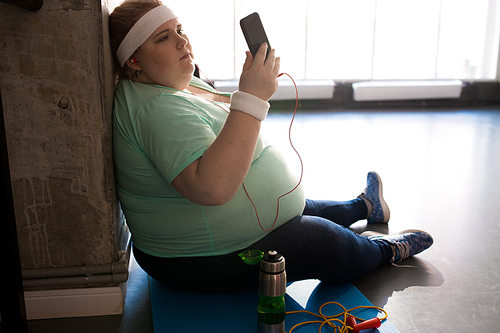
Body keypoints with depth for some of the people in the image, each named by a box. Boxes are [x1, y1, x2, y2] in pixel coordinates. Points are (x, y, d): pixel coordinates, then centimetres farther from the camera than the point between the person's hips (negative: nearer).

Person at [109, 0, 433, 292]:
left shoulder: (177, 83, 4)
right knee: (333, 244, 2)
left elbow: (223, 114, 19)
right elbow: (212, 187, -42)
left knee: (305, 211, 29)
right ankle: (386, 250, 33)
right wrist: (251, 97, -39)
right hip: (205, 261, -10)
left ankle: (365, 206, 56)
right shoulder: (157, 108, -30)